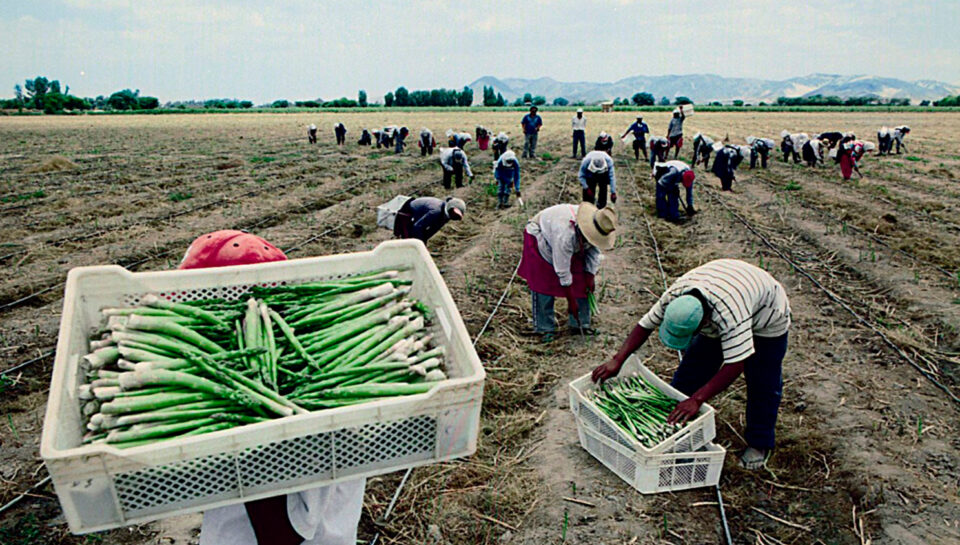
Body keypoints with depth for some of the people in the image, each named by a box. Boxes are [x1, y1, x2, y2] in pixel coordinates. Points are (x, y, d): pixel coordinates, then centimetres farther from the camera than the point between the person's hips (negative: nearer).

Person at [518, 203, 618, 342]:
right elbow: (563, 271, -38)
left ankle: (581, 324, 8)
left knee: (581, 282, -1)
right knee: (544, 284, -13)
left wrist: (590, 276, -14)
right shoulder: (565, 234, -44)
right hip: (539, 237, -7)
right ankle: (544, 328, -3)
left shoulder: (597, 227, -25)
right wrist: (571, 301, -32)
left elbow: (594, 252, -7)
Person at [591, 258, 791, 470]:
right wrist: (617, 360, -25)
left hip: (766, 318, -5)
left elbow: (735, 365, -46)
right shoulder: (673, 296, -31)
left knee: (762, 383, -2)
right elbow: (645, 325, -19)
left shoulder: (730, 315, -48)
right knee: (692, 367, 1)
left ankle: (759, 444, 18)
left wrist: (697, 399, -48)